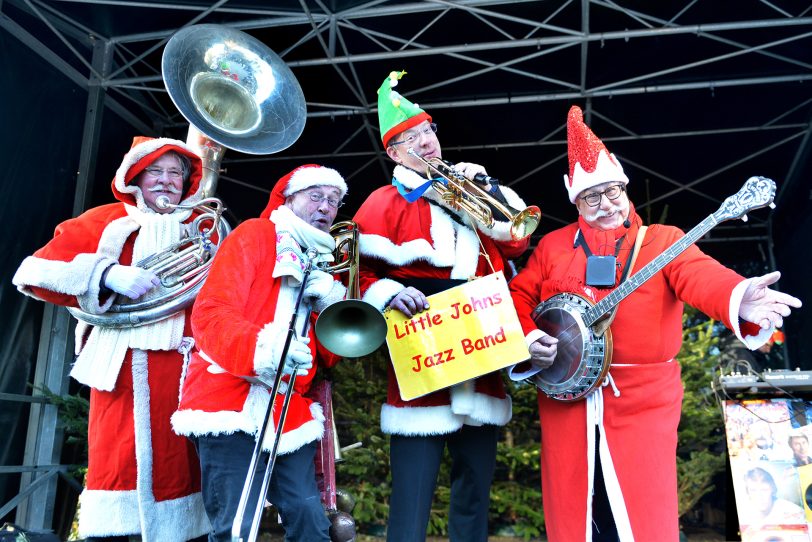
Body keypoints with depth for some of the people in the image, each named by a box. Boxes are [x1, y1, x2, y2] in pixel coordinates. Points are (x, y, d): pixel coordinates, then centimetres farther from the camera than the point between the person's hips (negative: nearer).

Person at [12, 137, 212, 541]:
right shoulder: (109, 220, 11)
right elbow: (36, 271, 0)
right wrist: (108, 274, -13)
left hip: (185, 365, 3)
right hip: (124, 365, -2)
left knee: (180, 466, 1)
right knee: (120, 462, -8)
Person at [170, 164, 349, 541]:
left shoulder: (325, 265, 18)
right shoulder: (254, 235, 2)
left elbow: (330, 358, 11)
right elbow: (209, 313, -12)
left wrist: (334, 306, -7)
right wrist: (260, 348, -31)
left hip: (291, 411, 6)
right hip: (233, 402, -5)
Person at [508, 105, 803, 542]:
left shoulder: (661, 240, 3)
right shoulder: (553, 246, 10)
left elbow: (700, 275, -15)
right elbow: (519, 295, 11)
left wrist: (739, 298, -36)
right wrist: (527, 338, -8)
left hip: (642, 403, -2)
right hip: (565, 398, 2)